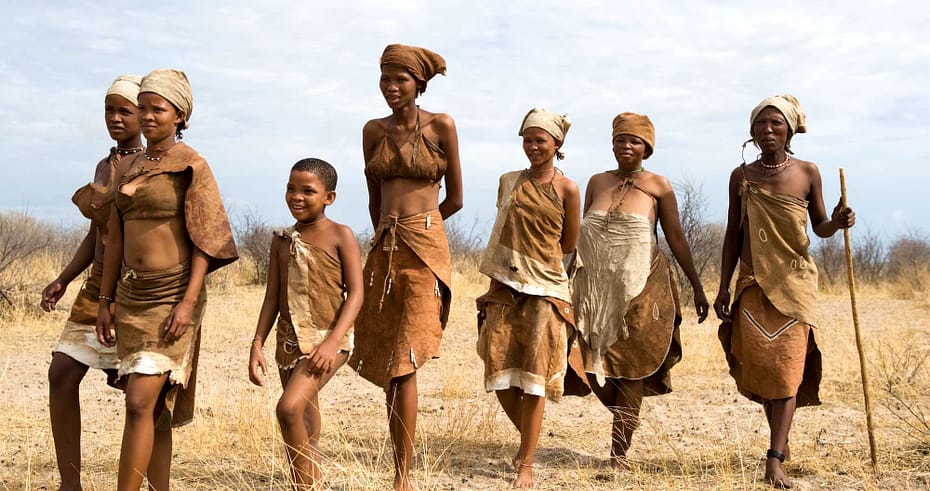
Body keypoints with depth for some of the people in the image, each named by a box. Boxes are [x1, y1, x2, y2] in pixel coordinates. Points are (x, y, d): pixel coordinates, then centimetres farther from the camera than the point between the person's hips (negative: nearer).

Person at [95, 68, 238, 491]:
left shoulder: (191, 167, -5)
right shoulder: (128, 168, 12)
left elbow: (204, 240, -9)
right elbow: (116, 239, 14)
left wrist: (188, 302, -17)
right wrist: (105, 301, 10)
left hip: (172, 295, -6)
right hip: (132, 295, 6)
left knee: (140, 404, -13)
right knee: (154, 408, 10)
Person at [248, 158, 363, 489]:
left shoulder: (340, 235, -4)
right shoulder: (282, 240, 10)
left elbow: (355, 293, -8)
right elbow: (273, 297, 12)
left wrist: (332, 341, -18)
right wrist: (257, 344, 4)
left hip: (328, 339, -6)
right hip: (290, 341, 6)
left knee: (289, 408, -23)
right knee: (305, 431, 11)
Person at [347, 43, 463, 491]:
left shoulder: (441, 126, 0)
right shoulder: (373, 131, 13)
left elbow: (455, 198, 6)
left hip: (424, 249, -5)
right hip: (383, 248, 5)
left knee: (405, 362, -13)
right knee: (386, 365, 5)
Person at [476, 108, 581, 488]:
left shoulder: (566, 189, -1)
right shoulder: (509, 181, 8)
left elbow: (568, 245, 6)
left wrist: (537, 254, 10)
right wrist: (527, 248, 8)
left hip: (545, 290, -3)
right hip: (505, 287, 3)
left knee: (534, 377, -2)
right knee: (500, 372, 1)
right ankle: (528, 439, 28)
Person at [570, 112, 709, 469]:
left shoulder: (657, 185, -1)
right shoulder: (597, 182, 10)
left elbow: (676, 239, 1)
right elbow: (582, 235, 15)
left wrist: (697, 288, -1)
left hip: (640, 290, -3)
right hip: (596, 289, 3)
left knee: (630, 371, -1)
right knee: (599, 370, 4)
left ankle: (619, 453, 5)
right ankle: (625, 420, 28)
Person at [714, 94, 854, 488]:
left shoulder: (807, 173, 0)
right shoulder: (741, 177, 4)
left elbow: (819, 227, 9)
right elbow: (733, 235, 8)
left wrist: (837, 222, -14)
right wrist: (723, 288, 5)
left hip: (794, 281, -1)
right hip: (753, 282, 2)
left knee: (786, 366, -9)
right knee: (757, 364, -1)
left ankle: (775, 459, -10)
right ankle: (781, 438, 24)